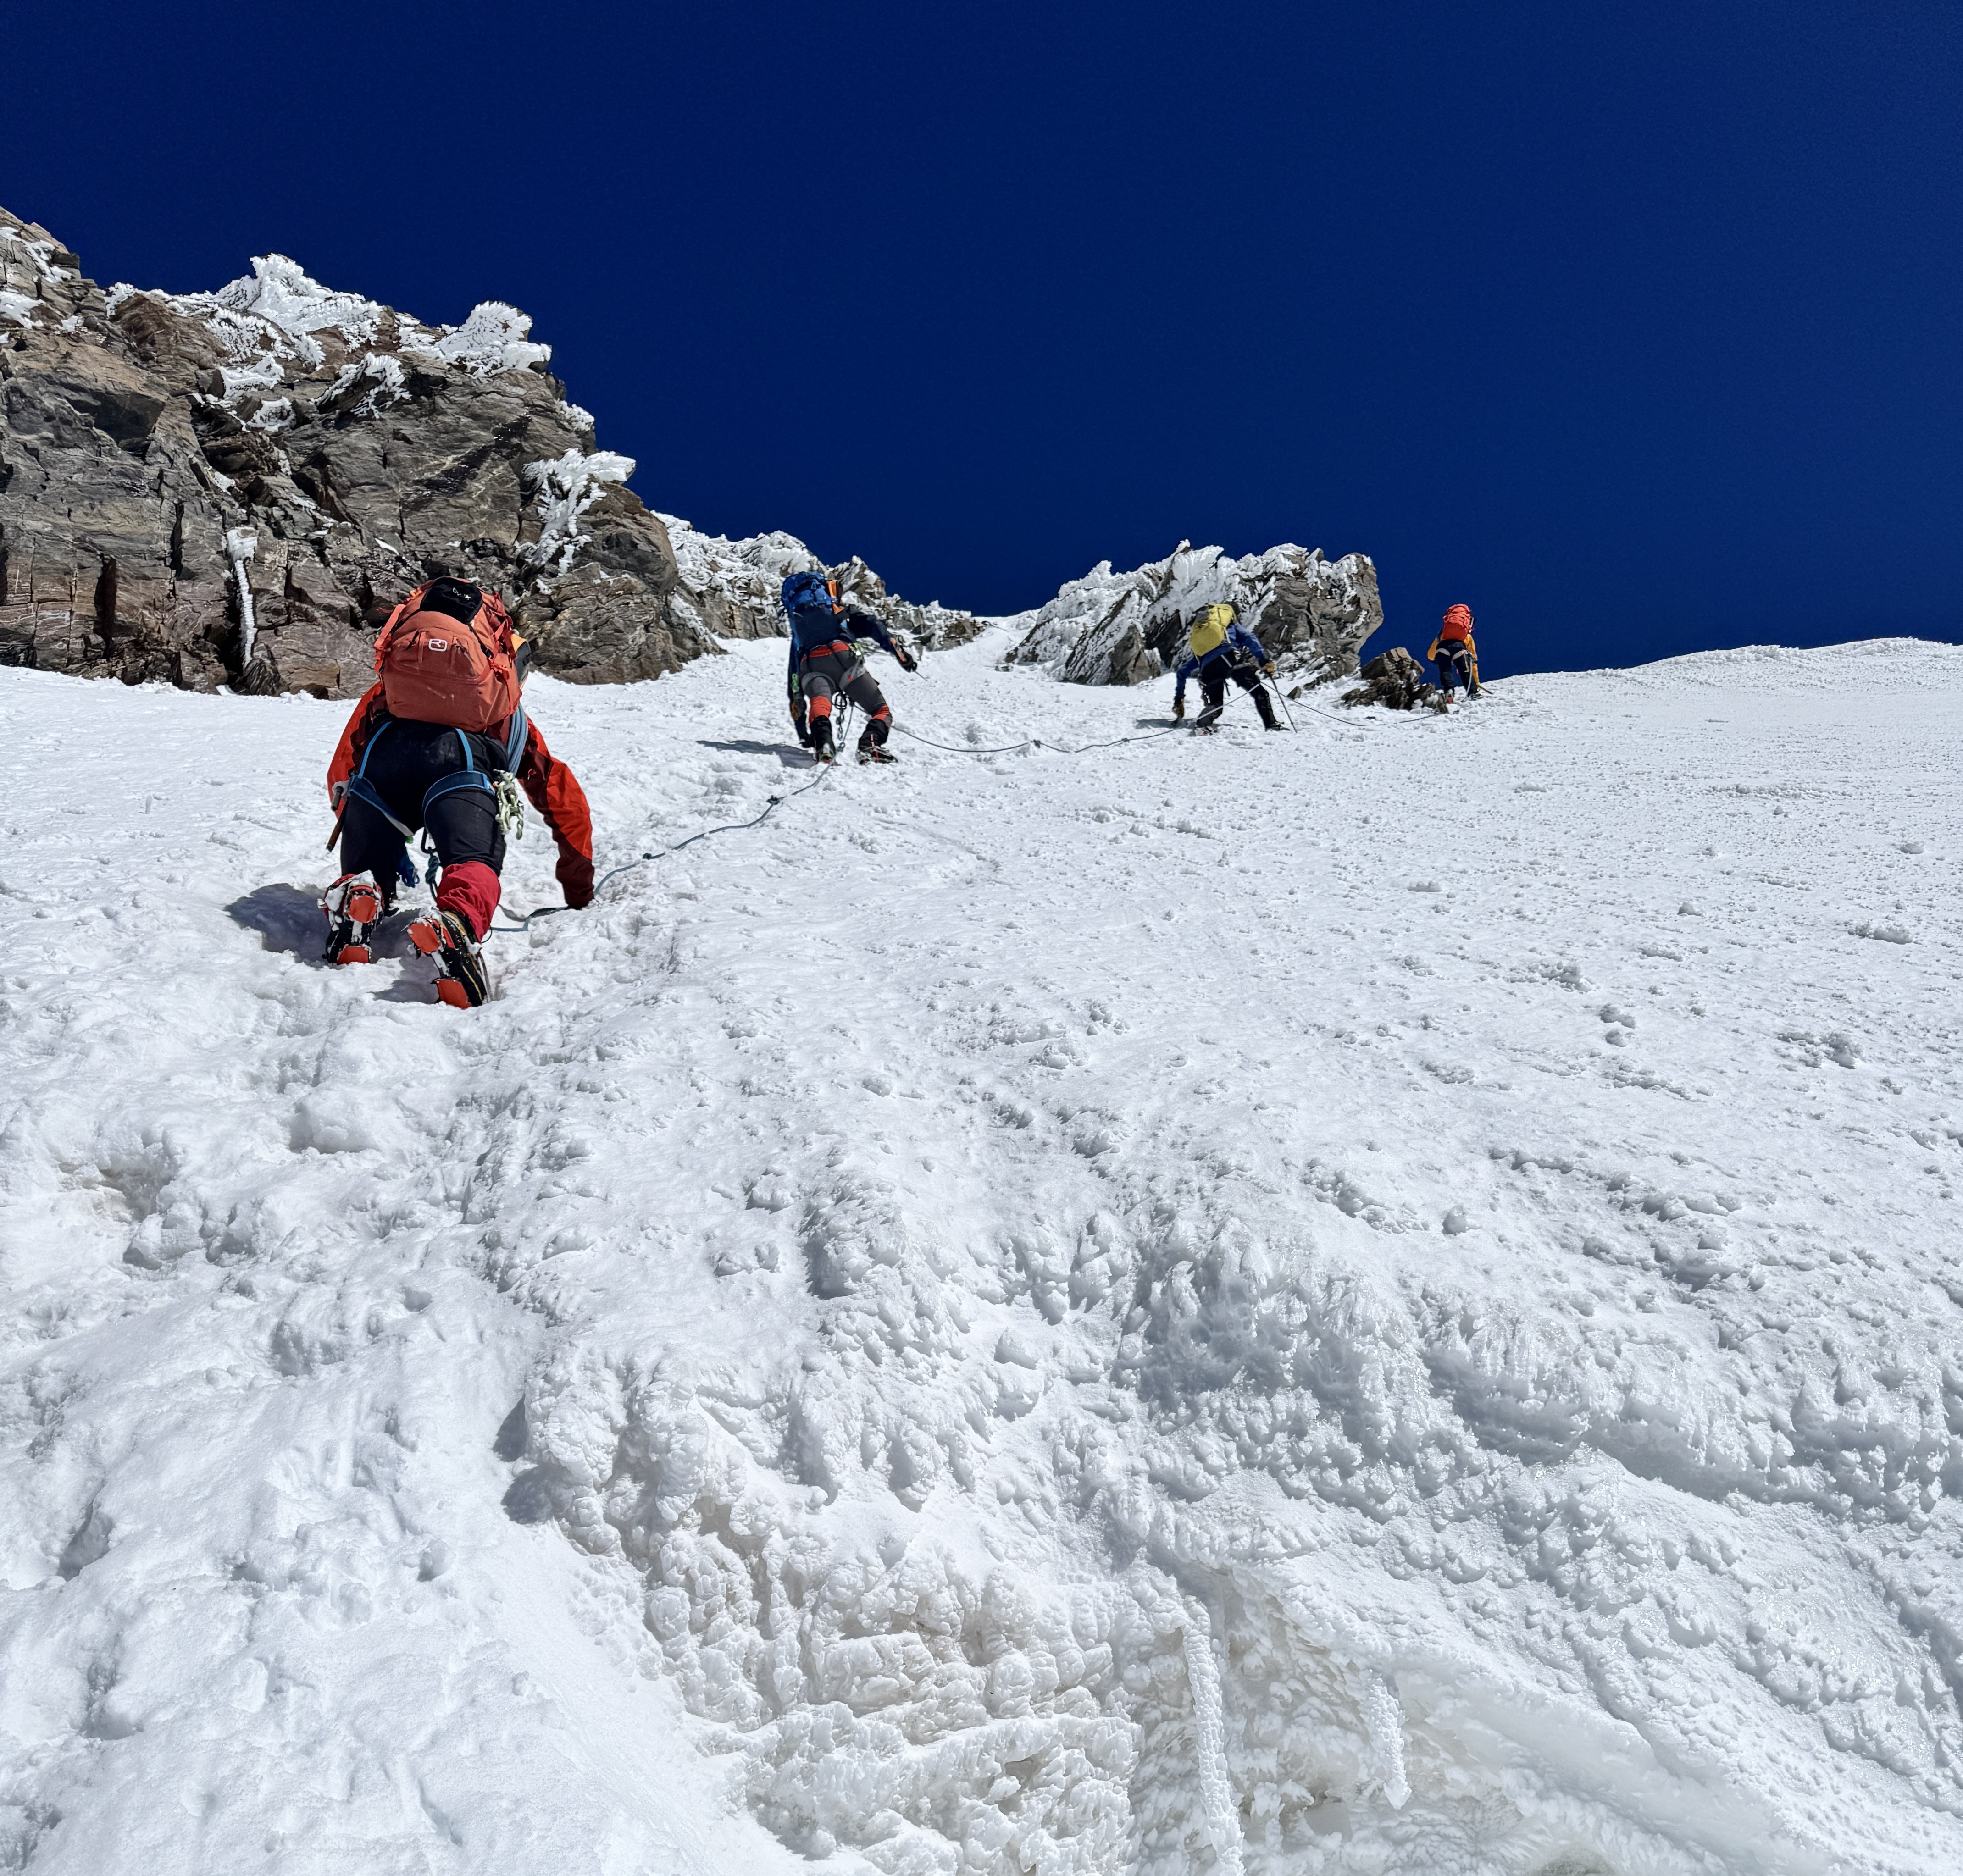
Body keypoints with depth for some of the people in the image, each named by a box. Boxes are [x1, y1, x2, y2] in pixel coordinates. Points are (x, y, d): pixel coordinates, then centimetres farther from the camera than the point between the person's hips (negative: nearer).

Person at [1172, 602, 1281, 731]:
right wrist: (1264, 661, -3)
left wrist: (1179, 699, 38)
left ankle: (1202, 725, -12)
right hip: (1231, 658, -3)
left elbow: (1183, 671, 36)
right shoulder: (1231, 625, 30)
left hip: (1209, 667, 3)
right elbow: (1249, 639, 8)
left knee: (1215, 704, 16)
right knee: (1259, 692, 7)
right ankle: (1270, 724, -7)